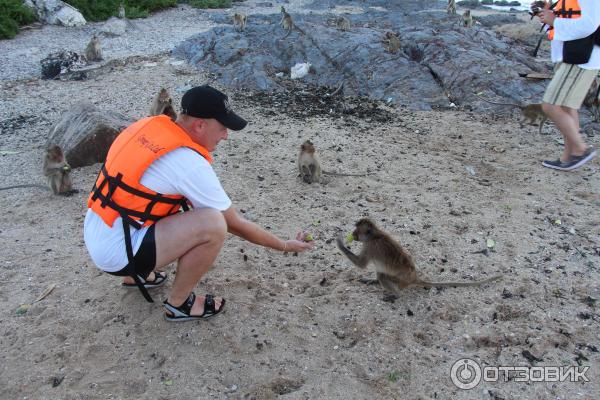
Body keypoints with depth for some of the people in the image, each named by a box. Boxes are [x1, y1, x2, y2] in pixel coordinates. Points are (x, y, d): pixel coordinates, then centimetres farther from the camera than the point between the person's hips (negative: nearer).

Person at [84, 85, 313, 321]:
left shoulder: (149, 124, 0)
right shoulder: (191, 165, -21)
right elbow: (237, 225, -12)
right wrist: (285, 246, 2)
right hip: (117, 253, -9)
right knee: (213, 224, -23)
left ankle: (136, 275, 28)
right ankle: (179, 304, 0)